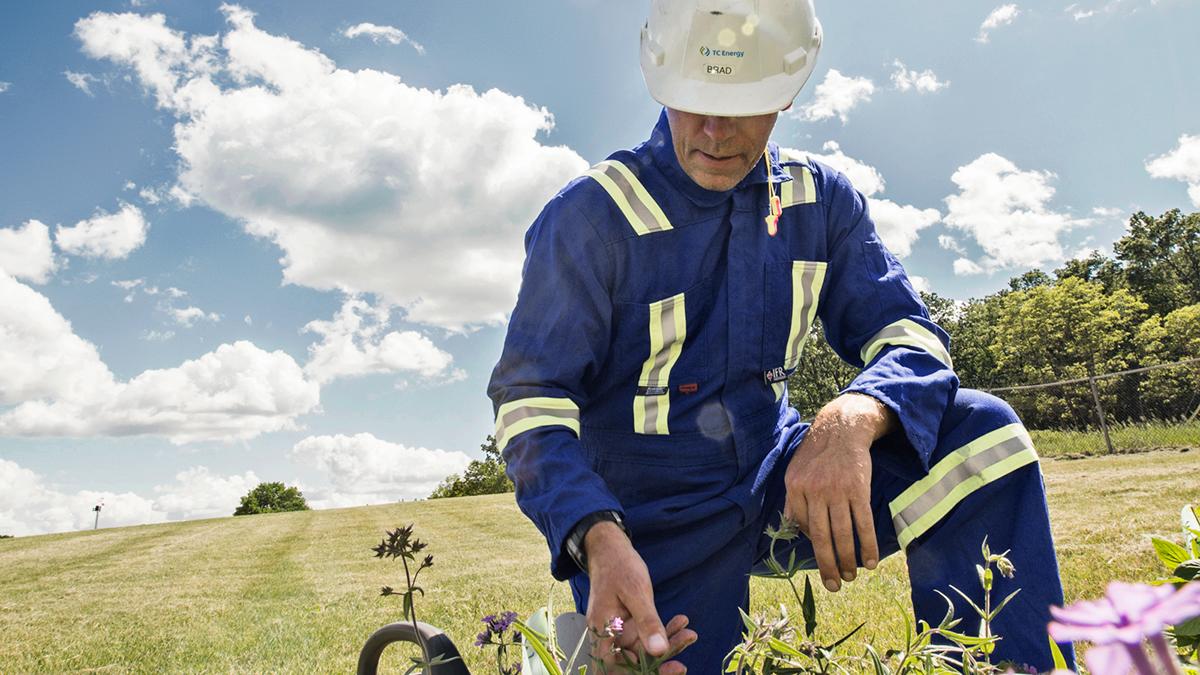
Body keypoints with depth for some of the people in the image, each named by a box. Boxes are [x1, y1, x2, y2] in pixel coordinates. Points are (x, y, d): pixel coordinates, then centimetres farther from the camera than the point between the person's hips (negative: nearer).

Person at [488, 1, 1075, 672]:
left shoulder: (821, 198, 0)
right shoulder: (591, 216, -15)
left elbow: (909, 337, -6)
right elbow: (532, 400, -17)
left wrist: (852, 419, -31)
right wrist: (597, 538, -36)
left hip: (782, 483, 4)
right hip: (650, 519, -3)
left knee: (979, 430, -15)